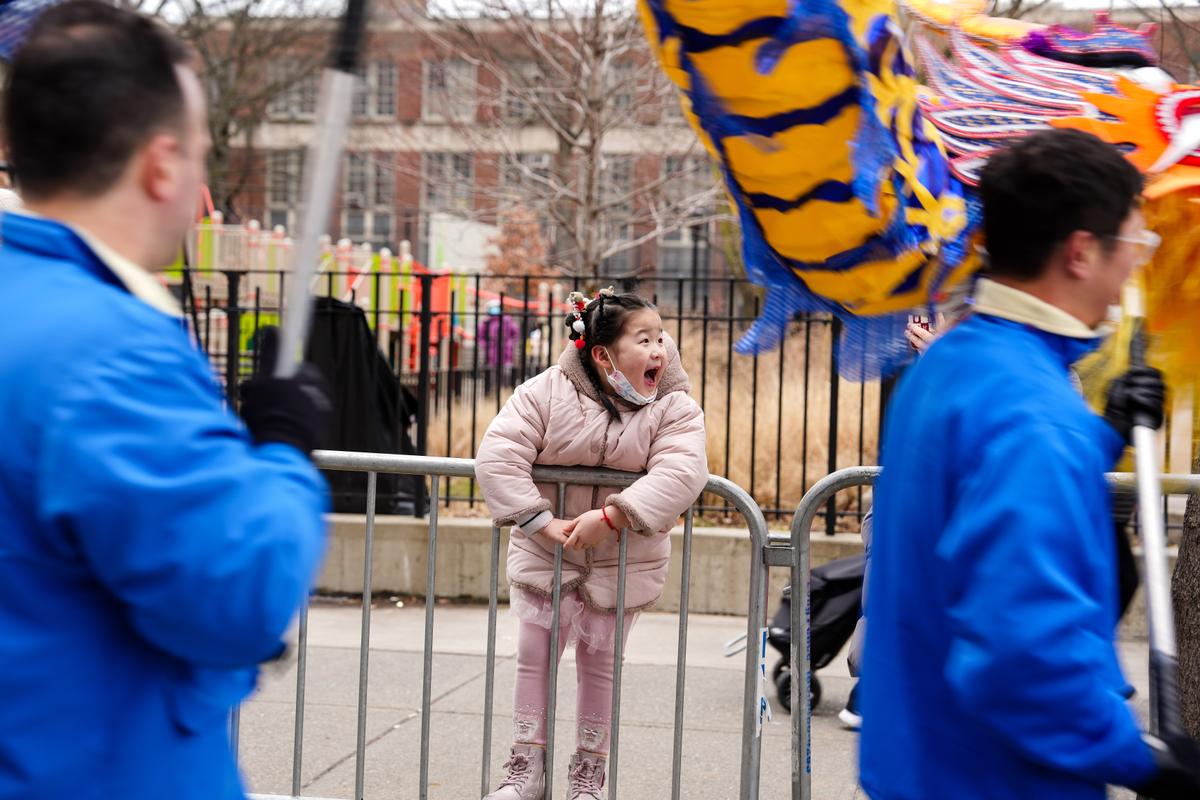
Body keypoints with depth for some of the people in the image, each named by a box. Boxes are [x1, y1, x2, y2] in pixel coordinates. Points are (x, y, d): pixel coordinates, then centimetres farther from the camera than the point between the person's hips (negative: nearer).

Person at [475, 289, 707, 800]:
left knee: (600, 664, 8)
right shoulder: (546, 393, -13)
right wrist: (542, 523, -25)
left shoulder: (675, 408, -12)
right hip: (545, 552, 0)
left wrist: (611, 517, -36)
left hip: (624, 562, 0)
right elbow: (497, 456, -19)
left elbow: (680, 473, -28)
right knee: (533, 656, 3)